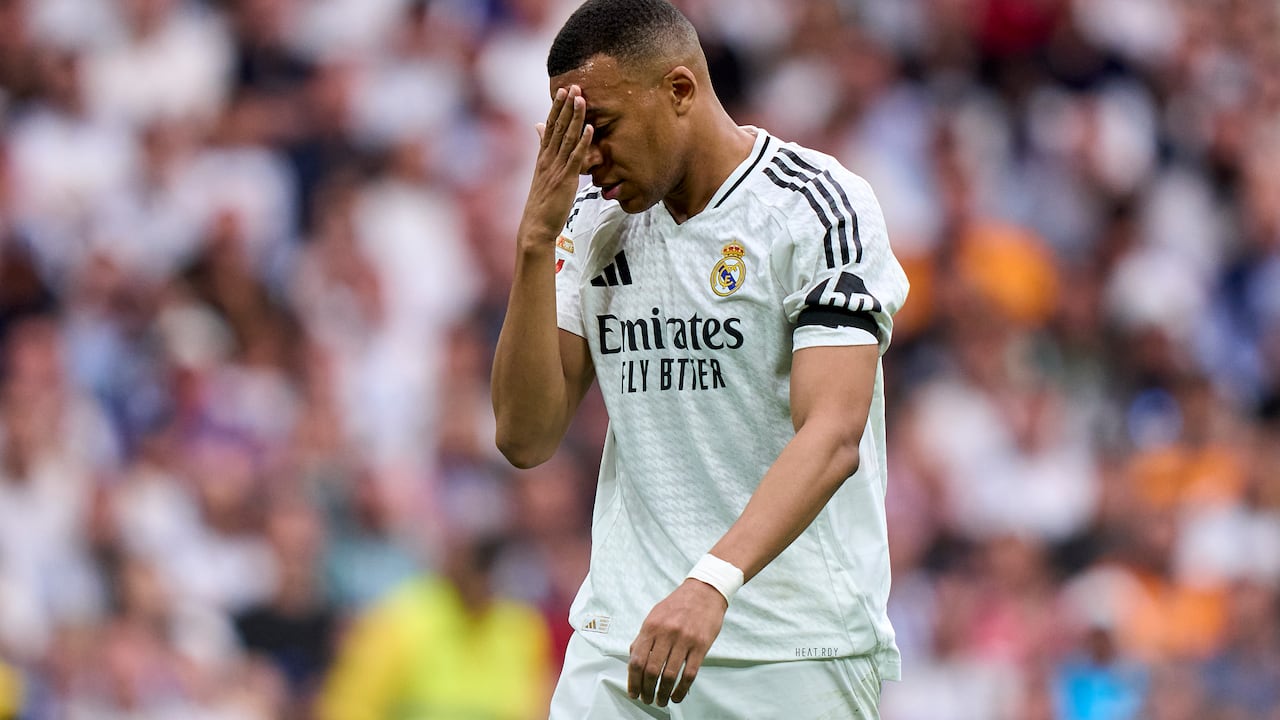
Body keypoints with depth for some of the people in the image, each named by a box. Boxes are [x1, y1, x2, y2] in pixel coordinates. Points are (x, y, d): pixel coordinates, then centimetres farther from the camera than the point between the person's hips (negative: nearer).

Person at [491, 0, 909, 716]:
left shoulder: (818, 207, -9)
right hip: (620, 639, 5)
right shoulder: (595, 220, 10)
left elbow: (832, 436, -20)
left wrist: (712, 583, -34)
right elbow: (527, 440, 4)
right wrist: (536, 241, -6)